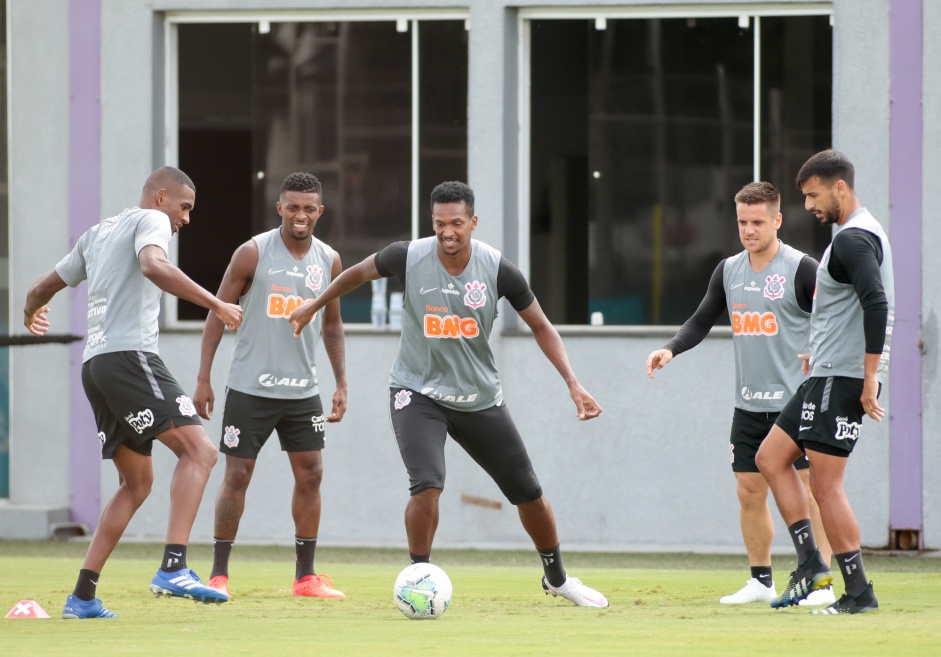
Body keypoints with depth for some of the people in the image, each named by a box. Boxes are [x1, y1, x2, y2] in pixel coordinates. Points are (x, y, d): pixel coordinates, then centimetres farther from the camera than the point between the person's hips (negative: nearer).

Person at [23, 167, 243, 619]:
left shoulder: (97, 234, 27)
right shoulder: (150, 220, 2)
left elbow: (41, 289, 35)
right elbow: (153, 266, -21)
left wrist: (31, 314, 58)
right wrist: (215, 305, -22)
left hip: (94, 366, 9)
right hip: (130, 357, -9)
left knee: (137, 483, 16)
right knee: (198, 450, -16)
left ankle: (83, 597, 10)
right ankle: (173, 569, -32)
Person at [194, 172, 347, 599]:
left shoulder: (328, 261, 5)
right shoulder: (253, 253, -8)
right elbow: (218, 313, -3)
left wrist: (341, 383, 10)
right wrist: (203, 379, -7)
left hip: (303, 390, 4)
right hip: (251, 388, -4)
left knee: (310, 475, 1)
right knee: (237, 475, -2)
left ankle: (306, 577, 9)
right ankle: (219, 573, 6)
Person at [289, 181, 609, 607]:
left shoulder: (498, 269, -14)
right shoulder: (408, 258, -16)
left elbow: (541, 327, -2)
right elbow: (360, 272, 7)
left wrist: (573, 384, -11)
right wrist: (313, 307, 17)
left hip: (479, 398, 2)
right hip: (418, 392, -2)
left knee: (528, 492, 10)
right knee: (427, 485, -26)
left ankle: (556, 577, 34)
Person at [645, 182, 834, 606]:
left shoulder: (802, 269, -8)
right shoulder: (729, 271, 9)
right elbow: (701, 321, 16)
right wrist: (671, 350, 0)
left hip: (797, 400, -6)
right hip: (749, 406, 6)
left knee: (812, 486, -8)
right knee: (750, 491, 7)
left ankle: (822, 583, -5)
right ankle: (761, 580, 18)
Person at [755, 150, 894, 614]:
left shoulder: (853, 239, -16)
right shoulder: (859, 233, 17)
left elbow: (877, 304, -27)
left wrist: (869, 380, -26)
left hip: (842, 381, -11)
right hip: (828, 374, 11)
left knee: (826, 484, -8)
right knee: (770, 457, 11)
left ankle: (859, 592, -3)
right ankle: (810, 563, 9)